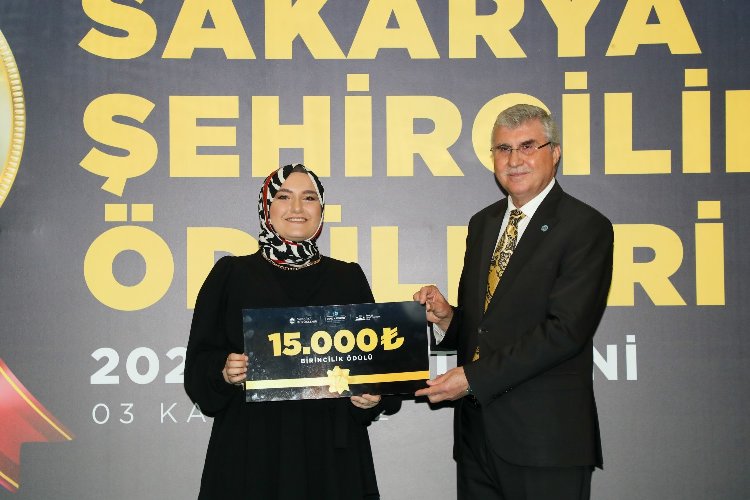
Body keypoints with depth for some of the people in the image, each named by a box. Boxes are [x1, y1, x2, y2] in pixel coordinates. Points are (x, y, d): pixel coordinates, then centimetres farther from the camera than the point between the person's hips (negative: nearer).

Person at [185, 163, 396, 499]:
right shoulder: (231, 274, 3)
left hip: (331, 446, 2)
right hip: (252, 445, -1)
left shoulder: (349, 278, 8)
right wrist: (224, 373, -17)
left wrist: (374, 395, -9)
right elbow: (200, 361, 2)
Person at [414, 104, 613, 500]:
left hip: (546, 438, -6)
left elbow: (566, 329, -18)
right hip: (476, 434, 6)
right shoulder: (482, 223, 14)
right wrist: (446, 318, -5)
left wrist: (473, 377, -18)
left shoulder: (586, 228, -8)